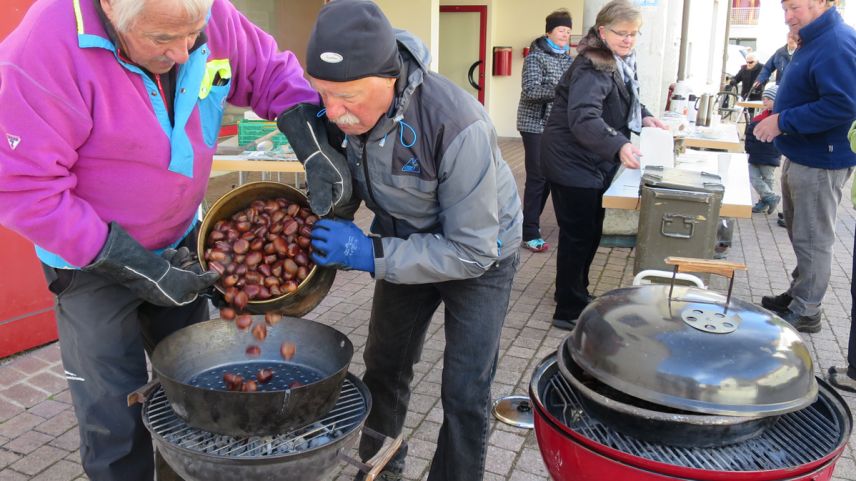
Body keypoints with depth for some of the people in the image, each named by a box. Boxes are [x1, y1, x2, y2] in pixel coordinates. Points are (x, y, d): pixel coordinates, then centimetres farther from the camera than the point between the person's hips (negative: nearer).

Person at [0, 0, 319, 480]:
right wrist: (133, 266, -25)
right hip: (93, 258, -4)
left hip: (179, 241, 5)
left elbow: (273, 73, -1)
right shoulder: (47, 46, -29)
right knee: (117, 419, 1)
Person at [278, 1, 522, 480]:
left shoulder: (459, 127, -39)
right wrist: (327, 232, -22)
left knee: (465, 394, -3)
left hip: (481, 254, -5)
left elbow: (472, 251, -32)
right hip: (408, 243, 5)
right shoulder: (345, 108, -22)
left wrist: (371, 254, -35)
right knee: (384, 368, 15)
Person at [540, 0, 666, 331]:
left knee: (591, 232, 20)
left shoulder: (623, 61, 8)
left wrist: (643, 116, 4)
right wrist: (619, 146, -51)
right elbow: (583, 117, -38)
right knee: (578, 236, -3)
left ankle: (575, 292, 38)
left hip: (595, 163, 10)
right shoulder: (592, 67, -23)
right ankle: (568, 311, 10)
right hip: (572, 163, -10)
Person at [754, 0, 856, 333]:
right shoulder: (814, 40, 11)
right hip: (800, 156, 10)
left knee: (812, 240, 1)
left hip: (819, 163, -10)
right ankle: (799, 295, 34)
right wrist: (780, 110, 9)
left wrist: (783, 122, -24)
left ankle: (805, 313, 13)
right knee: (800, 235, 20)